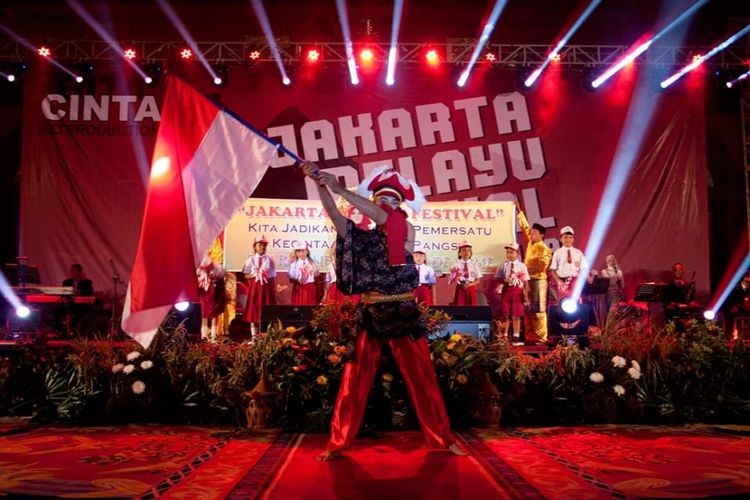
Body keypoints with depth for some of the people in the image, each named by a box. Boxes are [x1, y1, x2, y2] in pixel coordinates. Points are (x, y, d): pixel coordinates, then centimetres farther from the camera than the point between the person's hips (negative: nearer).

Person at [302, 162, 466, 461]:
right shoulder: (364, 238, 4)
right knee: (355, 380, 5)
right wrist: (321, 185, -24)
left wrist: (340, 189, -20)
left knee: (422, 378, 7)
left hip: (404, 315, -1)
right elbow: (334, 215, -9)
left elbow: (380, 217, -18)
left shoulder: (406, 232, -1)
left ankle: (444, 438, 20)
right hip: (371, 316, 2)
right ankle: (338, 443, 14)